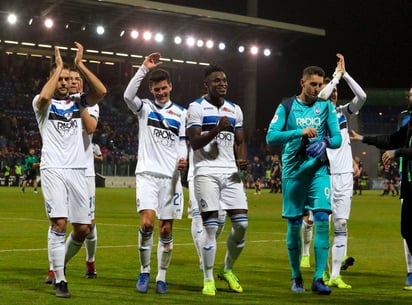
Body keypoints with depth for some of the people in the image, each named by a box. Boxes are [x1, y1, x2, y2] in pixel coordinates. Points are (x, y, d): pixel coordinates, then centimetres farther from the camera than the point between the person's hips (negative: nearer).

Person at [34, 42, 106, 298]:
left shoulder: (77, 101, 14)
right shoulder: (43, 103, 4)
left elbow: (102, 92, -4)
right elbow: (44, 96, -22)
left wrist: (80, 64, -5)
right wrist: (58, 66, -12)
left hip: (77, 170, 4)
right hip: (53, 169, -4)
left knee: (83, 228, 2)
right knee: (59, 223, -15)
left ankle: (62, 260, 31)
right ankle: (60, 280, -9)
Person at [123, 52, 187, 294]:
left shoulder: (181, 113, 12)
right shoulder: (145, 107, 6)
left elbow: (182, 142, 13)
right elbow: (128, 95, -15)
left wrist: (183, 158, -9)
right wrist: (144, 69, -20)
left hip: (171, 176, 2)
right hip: (147, 174, -2)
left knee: (166, 229, 2)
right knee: (147, 222, -18)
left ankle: (162, 277, 12)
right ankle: (144, 272, -2)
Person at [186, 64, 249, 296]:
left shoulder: (235, 110, 15)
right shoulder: (197, 108, -1)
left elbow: (240, 142, 18)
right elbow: (194, 143, -7)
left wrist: (243, 159, -3)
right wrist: (216, 129, -21)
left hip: (230, 172, 5)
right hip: (206, 172, -5)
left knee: (242, 223, -1)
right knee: (211, 226, -7)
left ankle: (228, 270, 19)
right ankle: (208, 279, 2)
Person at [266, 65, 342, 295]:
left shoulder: (326, 107, 5)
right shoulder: (287, 107, 0)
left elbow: (337, 138, 3)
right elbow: (271, 137, -10)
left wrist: (325, 142, -20)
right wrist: (300, 132, -23)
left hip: (318, 170, 1)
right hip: (293, 172, 0)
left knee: (322, 220, -13)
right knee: (294, 225, 5)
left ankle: (318, 278, -10)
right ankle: (296, 277, 21)